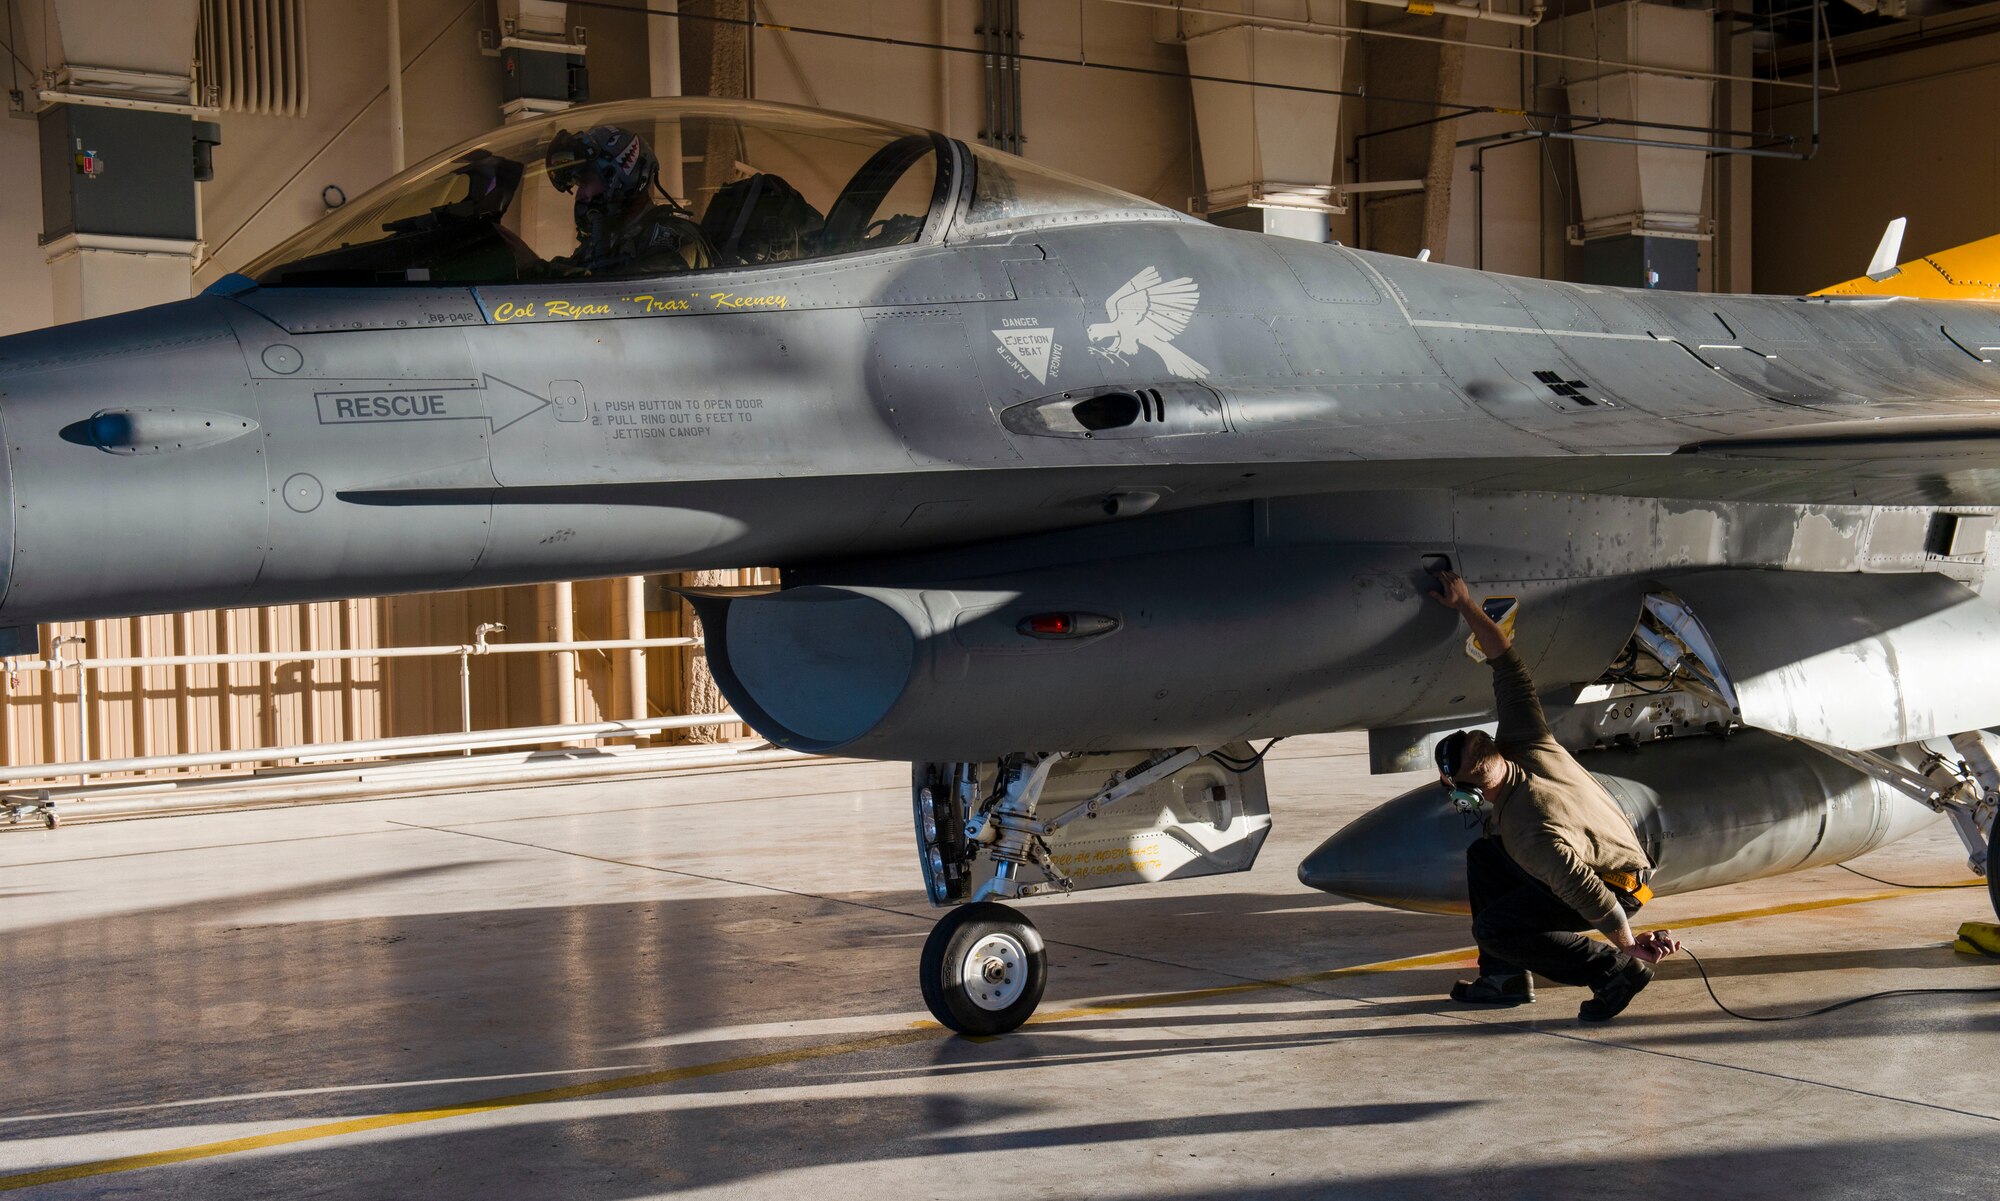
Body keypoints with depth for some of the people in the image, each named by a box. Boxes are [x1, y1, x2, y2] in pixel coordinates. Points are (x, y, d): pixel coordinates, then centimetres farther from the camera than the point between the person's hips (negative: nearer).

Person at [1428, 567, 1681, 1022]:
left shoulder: (1528, 831, -38)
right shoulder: (1525, 741, -18)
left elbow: (1586, 893, -35)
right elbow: (1507, 663, -12)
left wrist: (1628, 946, -24)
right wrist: (1466, 605, -11)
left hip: (1618, 888, -9)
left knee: (1493, 929, -14)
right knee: (1481, 855, 11)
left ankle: (1616, 971, -9)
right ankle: (1506, 976, 14)